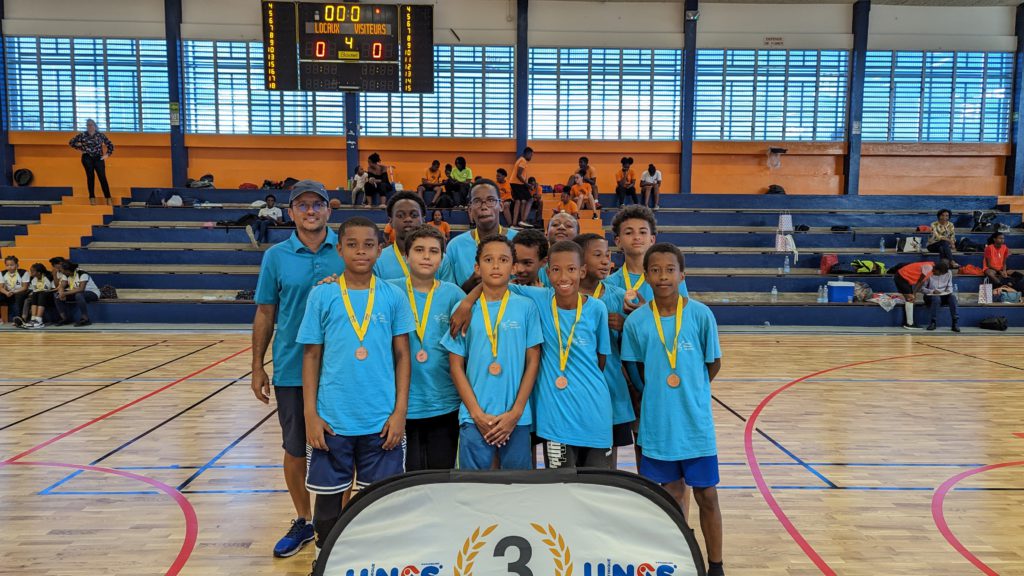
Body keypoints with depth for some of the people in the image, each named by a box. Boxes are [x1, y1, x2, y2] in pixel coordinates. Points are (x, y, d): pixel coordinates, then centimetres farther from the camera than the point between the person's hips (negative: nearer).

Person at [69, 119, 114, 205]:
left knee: (102, 177, -9)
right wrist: (79, 149, 5)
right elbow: (71, 142, 14)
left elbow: (110, 145, 12)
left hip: (98, 158, 0)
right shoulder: (82, 135, 5)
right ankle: (92, 197, -4)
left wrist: (107, 154, 4)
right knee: (90, 177, -4)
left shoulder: (101, 135, 5)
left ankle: (108, 198, -12)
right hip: (87, 158, 0)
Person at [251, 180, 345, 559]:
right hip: (291, 369, 1)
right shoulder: (276, 256, 0)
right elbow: (265, 314, 4)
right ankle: (303, 521, 31)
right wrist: (257, 367, 3)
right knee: (295, 449, 12)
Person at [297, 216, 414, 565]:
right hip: (332, 418, 0)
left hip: (381, 419, 0)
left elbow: (402, 355, 2)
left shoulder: (393, 296, 0)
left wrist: (400, 412, -3)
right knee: (328, 496, 13)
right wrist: (310, 413, -3)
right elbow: (311, 356, 1)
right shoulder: (322, 295, -1)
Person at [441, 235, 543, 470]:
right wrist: (477, 414, -5)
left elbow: (533, 361, 2)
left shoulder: (526, 307, 2)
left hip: (517, 418, 0)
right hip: (474, 418, 0)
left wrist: (516, 412, -5)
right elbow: (456, 366, 3)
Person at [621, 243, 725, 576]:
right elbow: (637, 371, 5)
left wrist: (690, 392, 8)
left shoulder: (701, 315, -10)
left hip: (696, 423, -1)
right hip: (655, 424, 1)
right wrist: (659, 396, 2)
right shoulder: (635, 321, -7)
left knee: (706, 496, 9)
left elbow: (714, 364, 2)